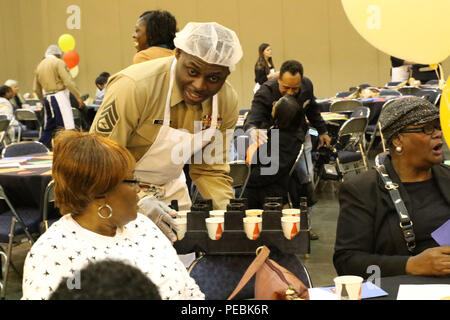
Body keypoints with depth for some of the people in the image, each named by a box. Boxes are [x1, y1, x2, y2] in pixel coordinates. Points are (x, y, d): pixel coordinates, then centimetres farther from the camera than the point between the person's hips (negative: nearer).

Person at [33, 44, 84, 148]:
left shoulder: (40, 66, 16)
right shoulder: (58, 62, -5)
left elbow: (36, 89, 17)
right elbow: (68, 82, -14)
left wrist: (43, 101, 28)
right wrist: (78, 97, -10)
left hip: (47, 98, 7)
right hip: (59, 96, -7)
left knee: (49, 126, 14)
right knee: (67, 125, -8)